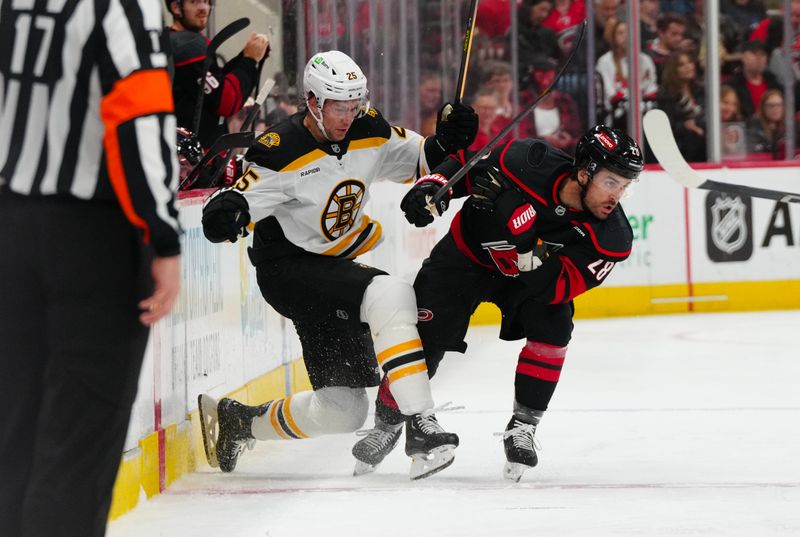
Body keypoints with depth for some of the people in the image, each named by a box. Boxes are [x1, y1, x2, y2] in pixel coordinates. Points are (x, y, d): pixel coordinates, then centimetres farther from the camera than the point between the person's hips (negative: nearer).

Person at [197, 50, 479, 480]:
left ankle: (238, 421, 27)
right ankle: (421, 429, -36)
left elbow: (418, 159, 12)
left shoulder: (368, 132, -2)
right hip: (289, 270, -8)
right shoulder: (282, 151, -21)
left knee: (342, 411, 6)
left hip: (333, 267, 8)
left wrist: (446, 141, -9)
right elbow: (243, 200, -25)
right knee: (389, 296, -33)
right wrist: (225, 210, -48)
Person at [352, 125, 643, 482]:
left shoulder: (611, 236, -27)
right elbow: (467, 165, -12)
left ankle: (522, 428, -7)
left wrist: (526, 246, -47)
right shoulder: (528, 162, -31)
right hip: (467, 253, -1)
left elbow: (558, 287, -33)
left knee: (552, 326, -24)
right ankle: (386, 424, 19)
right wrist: (431, 189, -27)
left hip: (535, 275, 2)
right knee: (425, 339, -7)